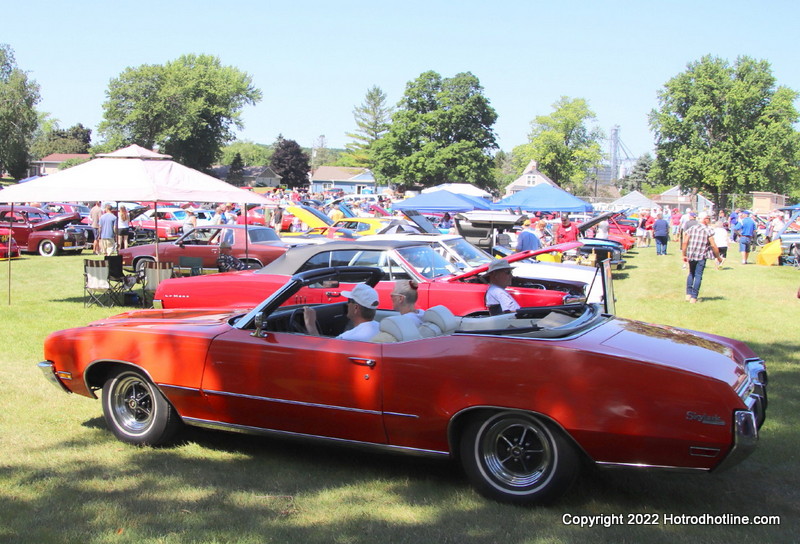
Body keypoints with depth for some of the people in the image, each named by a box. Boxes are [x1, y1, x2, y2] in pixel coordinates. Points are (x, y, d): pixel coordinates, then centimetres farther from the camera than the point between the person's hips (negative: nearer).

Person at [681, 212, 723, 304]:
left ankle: (688, 294, 16)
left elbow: (685, 242, 3)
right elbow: (713, 245, -9)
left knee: (691, 274, 21)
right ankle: (693, 297, -2)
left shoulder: (691, 228, 7)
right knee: (698, 276, 0)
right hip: (701, 256, -4)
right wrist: (718, 257, 0)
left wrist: (684, 255, 11)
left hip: (690, 255, 4)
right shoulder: (708, 230, -6)